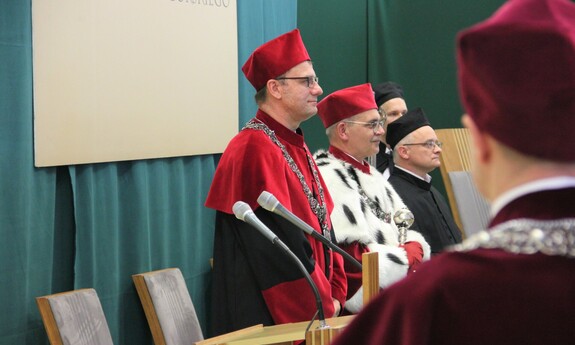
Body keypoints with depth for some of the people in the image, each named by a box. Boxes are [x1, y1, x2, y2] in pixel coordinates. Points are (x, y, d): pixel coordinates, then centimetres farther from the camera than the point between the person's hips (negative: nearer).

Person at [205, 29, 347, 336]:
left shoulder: (295, 146, 12)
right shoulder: (255, 150, -18)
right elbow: (281, 246, -21)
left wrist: (334, 294, 3)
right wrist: (324, 307, -14)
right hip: (269, 320, -9)